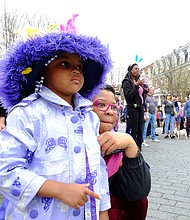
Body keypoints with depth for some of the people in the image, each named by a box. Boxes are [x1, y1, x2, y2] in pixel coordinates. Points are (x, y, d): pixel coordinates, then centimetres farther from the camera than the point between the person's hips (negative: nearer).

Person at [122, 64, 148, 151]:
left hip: (140, 108, 7)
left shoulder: (138, 81, 18)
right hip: (133, 108, -7)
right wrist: (137, 85, -20)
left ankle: (139, 148, 7)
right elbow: (129, 95, -15)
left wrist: (145, 90, 7)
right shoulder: (127, 81, -3)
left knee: (140, 130, 4)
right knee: (134, 130, -6)